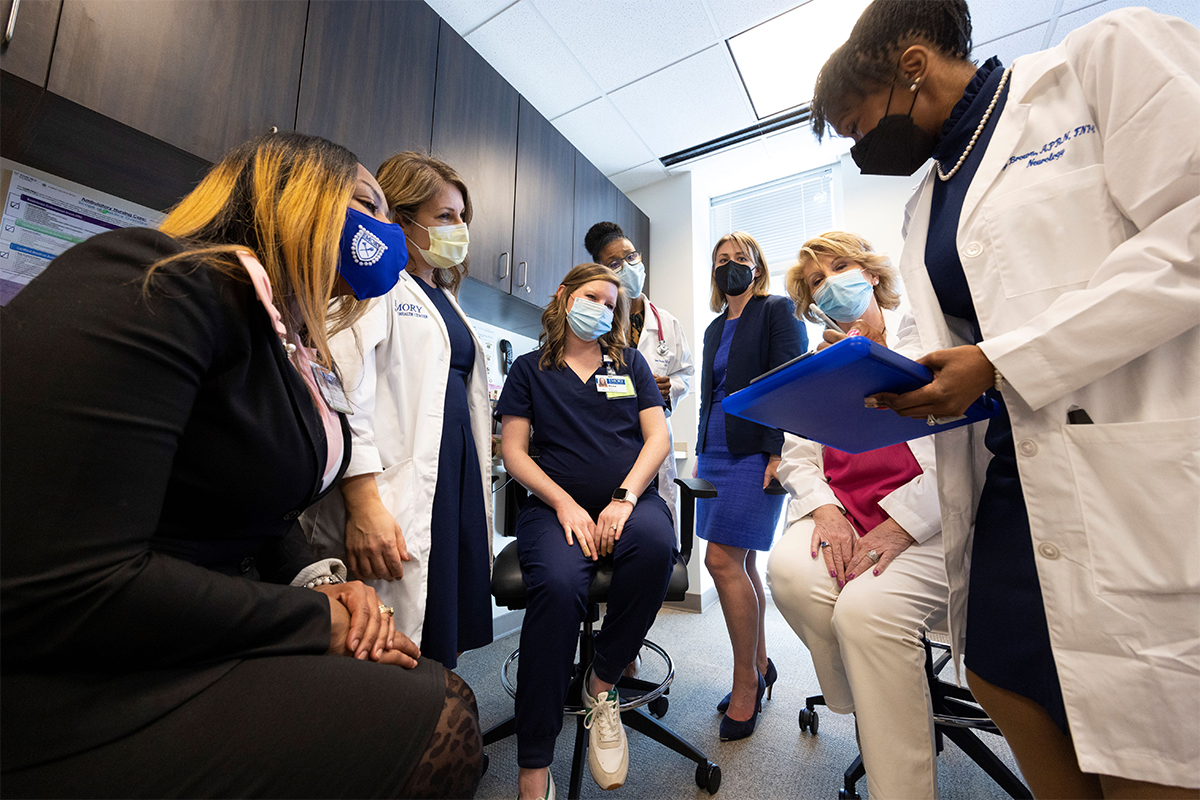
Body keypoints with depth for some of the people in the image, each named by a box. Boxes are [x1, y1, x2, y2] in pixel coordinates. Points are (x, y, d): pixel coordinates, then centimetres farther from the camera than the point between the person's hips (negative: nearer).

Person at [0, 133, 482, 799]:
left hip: (207, 639, 8)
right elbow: (54, 592, -26)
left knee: (447, 696, 1)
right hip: (80, 688, -8)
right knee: (437, 733, -16)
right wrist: (319, 617, -17)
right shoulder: (157, 286, -19)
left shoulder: (298, 356, 9)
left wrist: (319, 580, -6)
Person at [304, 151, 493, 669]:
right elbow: (343, 397, -16)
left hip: (456, 486, 8)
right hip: (397, 502, -8)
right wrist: (363, 505, -23)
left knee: (439, 652, 14)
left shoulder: (443, 298, 23)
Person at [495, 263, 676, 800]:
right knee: (557, 585, -32)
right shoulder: (530, 369, 12)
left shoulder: (630, 363, 18)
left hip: (629, 499, 2)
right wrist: (565, 503, -10)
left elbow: (658, 436, 8)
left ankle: (602, 685, -8)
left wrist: (625, 498, -9)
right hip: (557, 504, -1)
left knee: (656, 544, -33)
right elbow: (513, 451, 5)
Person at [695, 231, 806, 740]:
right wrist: (702, 453, 17)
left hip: (757, 450, -7)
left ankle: (746, 681, 9)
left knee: (723, 560, -11)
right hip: (717, 451, 7)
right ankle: (759, 668, 28)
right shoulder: (715, 329, 20)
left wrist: (779, 451, -18)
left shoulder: (777, 310, 1)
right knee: (740, 564, 11)